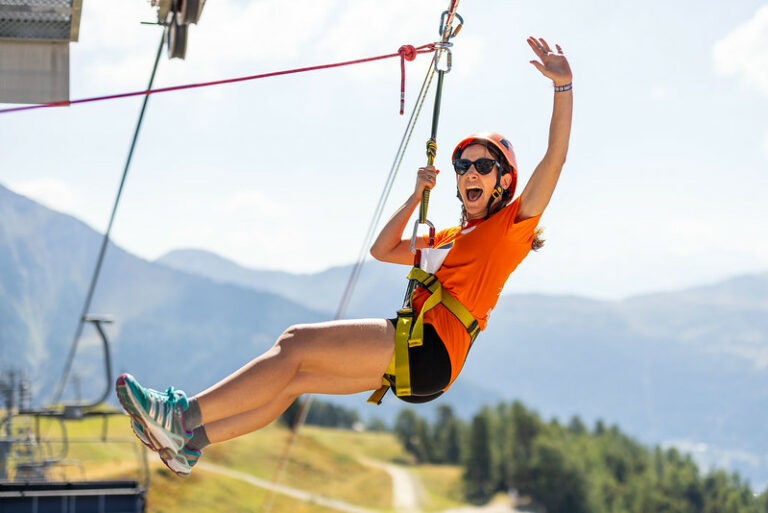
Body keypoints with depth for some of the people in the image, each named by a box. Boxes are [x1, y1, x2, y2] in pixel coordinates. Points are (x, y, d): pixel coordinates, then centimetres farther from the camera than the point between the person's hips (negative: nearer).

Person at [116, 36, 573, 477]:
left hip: (430, 350, -8)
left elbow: (554, 159, -10)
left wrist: (564, 86, -19)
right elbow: (382, 250, 36)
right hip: (410, 353, 8)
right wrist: (417, 198, 24)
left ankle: (184, 415, -18)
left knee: (296, 345, -15)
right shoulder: (450, 239, 28)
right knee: (294, 377, 3)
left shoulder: (512, 224, 4)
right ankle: (190, 442, 4)